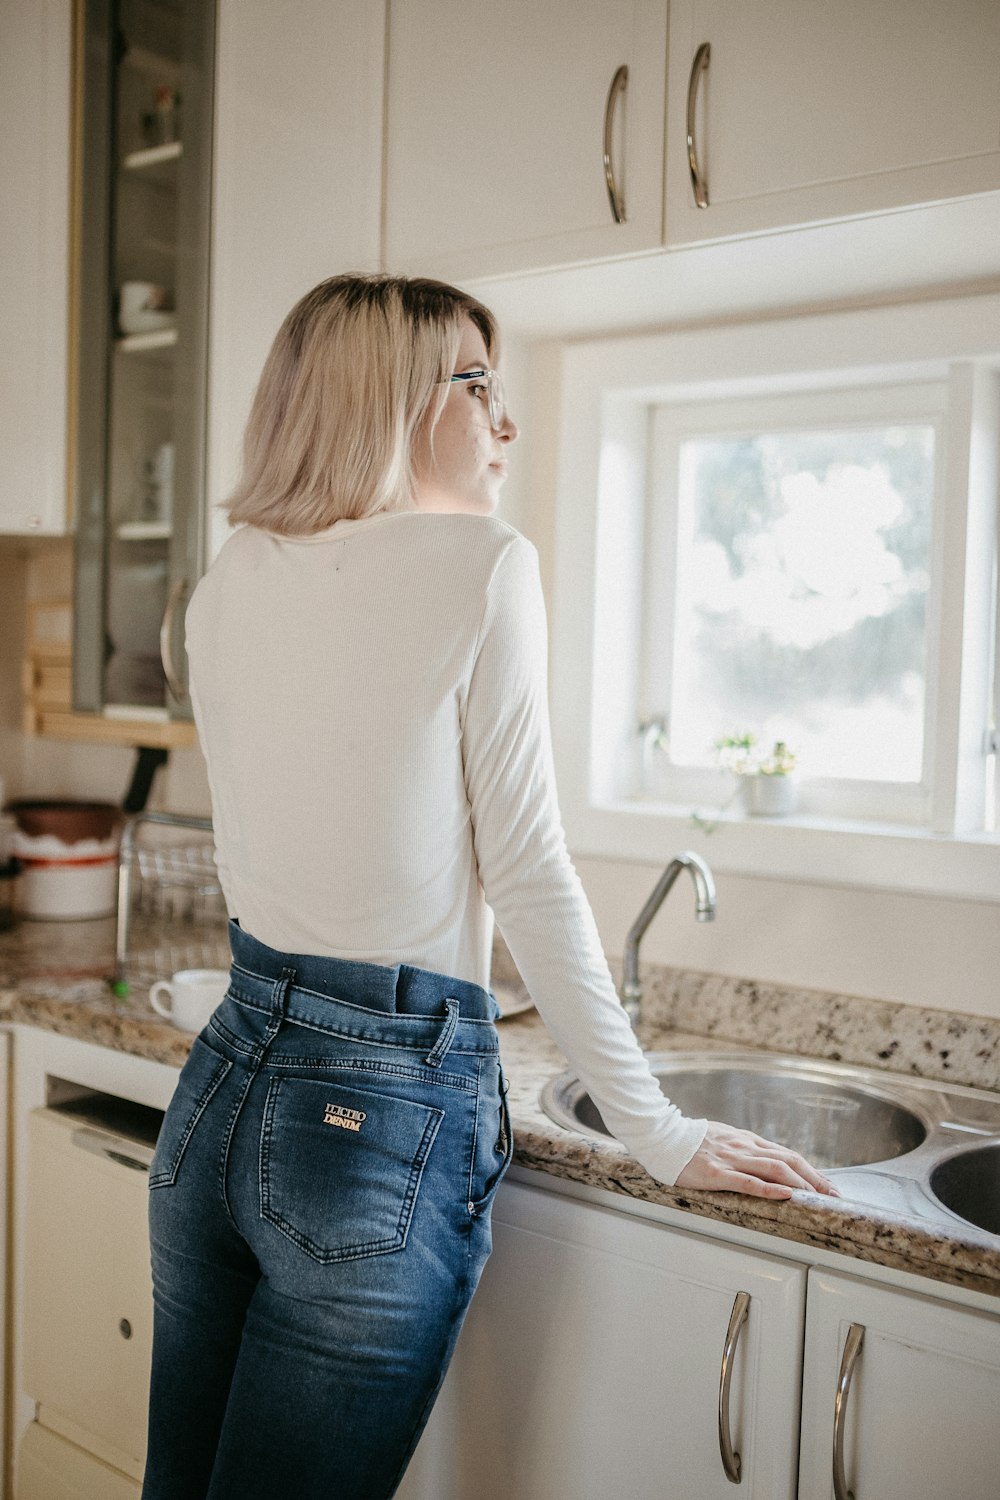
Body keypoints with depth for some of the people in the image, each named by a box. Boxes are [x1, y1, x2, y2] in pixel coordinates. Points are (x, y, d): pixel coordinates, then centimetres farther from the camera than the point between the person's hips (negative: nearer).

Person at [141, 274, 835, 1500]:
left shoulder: (227, 583, 6)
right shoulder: (480, 566, -12)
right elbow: (526, 876, -12)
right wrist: (659, 1133, -4)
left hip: (223, 1081, 7)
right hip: (384, 1122, -6)